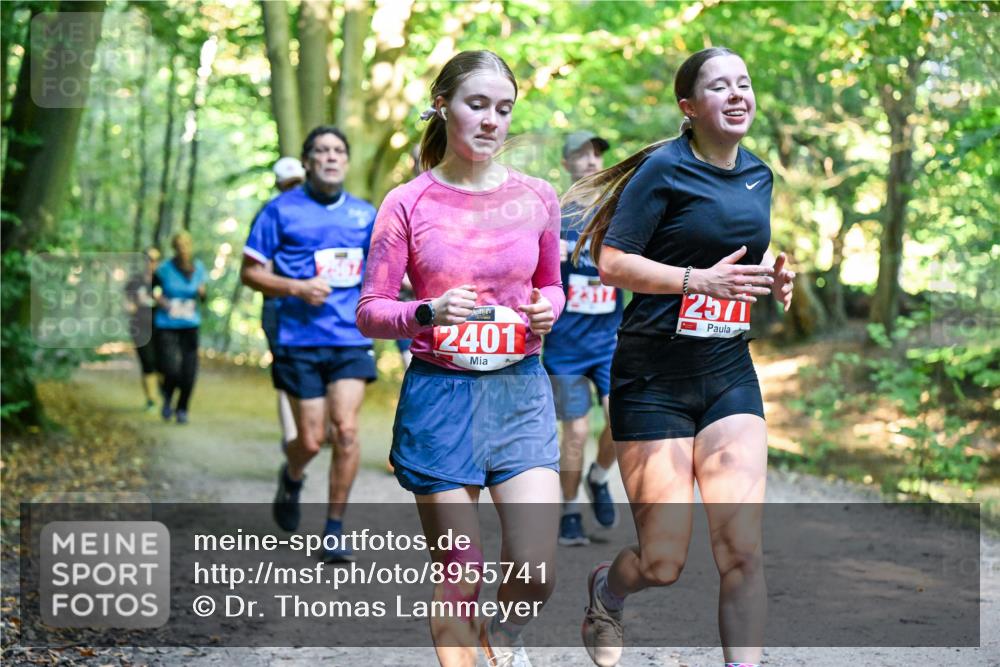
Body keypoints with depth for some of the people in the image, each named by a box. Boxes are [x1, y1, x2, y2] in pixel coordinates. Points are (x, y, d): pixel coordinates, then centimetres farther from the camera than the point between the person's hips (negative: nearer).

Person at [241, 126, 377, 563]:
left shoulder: (365, 215, 11)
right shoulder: (282, 210, 1)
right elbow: (250, 272, 2)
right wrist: (297, 287, -13)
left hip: (351, 339, 2)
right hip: (300, 341, -2)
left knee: (346, 429, -12)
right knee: (311, 439, -1)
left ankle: (334, 529, 1)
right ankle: (291, 479, 37)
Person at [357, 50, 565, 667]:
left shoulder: (536, 197, 5)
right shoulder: (408, 204, -2)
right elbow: (370, 312, -1)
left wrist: (548, 310, -4)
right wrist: (428, 314, -21)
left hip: (521, 391, 2)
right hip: (439, 394, -2)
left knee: (536, 574, -8)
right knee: (457, 582, 2)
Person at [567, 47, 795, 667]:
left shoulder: (759, 175, 10)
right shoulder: (664, 169, -10)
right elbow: (612, 265, -14)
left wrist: (774, 276, 6)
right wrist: (702, 279, -24)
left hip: (730, 374, 5)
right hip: (654, 377, -5)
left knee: (743, 550, -9)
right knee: (663, 562, -1)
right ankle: (606, 589, 34)